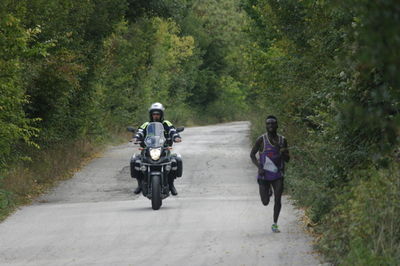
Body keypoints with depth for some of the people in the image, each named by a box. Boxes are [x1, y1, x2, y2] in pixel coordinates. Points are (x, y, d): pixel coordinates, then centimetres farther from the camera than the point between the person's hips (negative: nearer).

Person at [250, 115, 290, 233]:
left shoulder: (282, 140, 2)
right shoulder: (261, 139, -7)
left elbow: (287, 159, 9)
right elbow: (252, 154, 0)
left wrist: (284, 153, -15)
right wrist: (259, 167, -15)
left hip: (278, 175, 1)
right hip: (264, 174, -1)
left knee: (278, 199, -11)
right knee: (265, 202, 2)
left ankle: (275, 224, 1)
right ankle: (267, 191, 38)